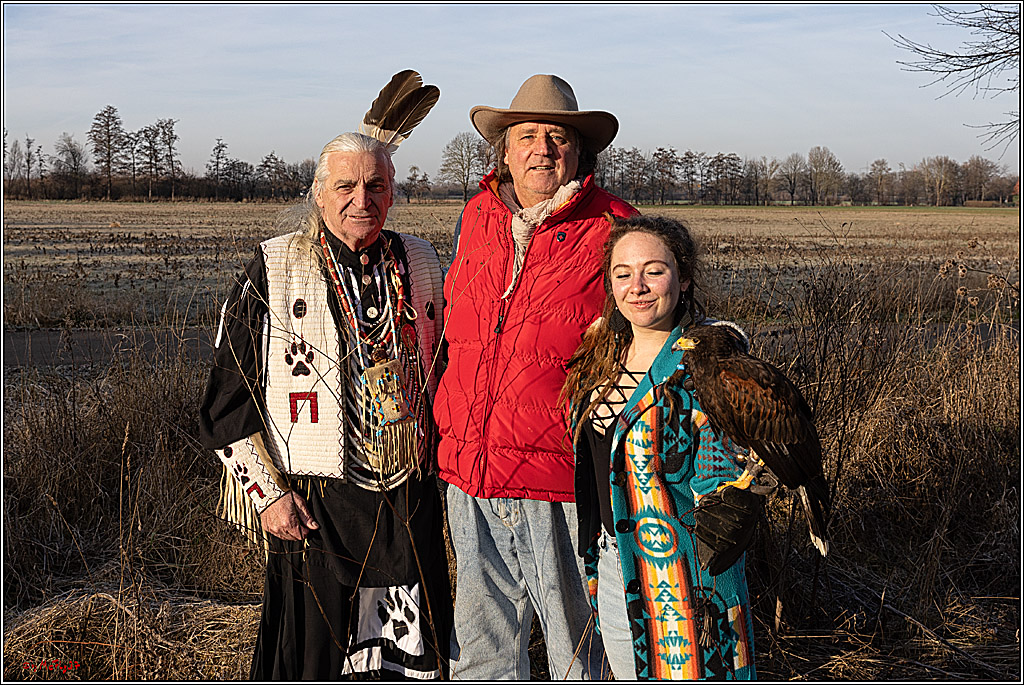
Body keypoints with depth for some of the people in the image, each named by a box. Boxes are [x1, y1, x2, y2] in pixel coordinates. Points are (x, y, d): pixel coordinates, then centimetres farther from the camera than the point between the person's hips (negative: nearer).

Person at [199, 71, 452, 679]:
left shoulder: (421, 264, 5)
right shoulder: (276, 269, -5)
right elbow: (230, 398, -3)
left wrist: (441, 462, 13)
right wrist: (267, 491, -7)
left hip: (412, 502, 3)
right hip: (314, 507, -3)